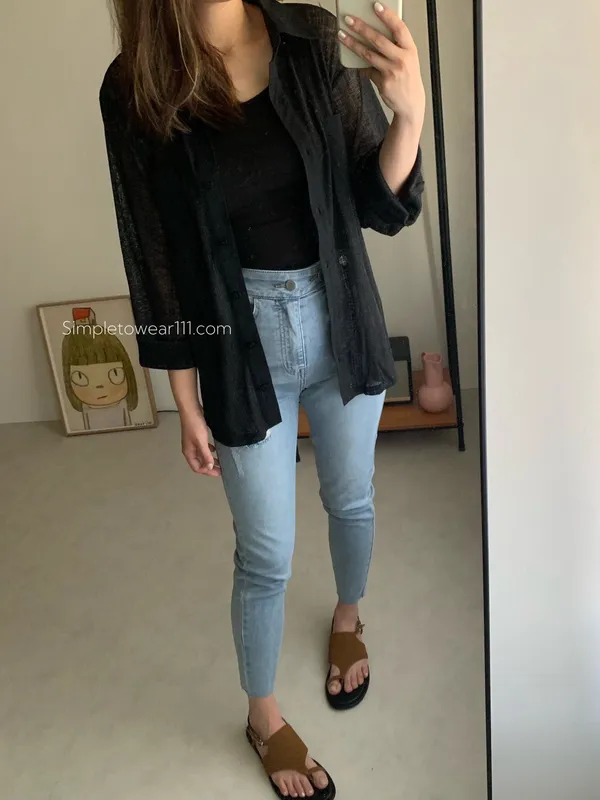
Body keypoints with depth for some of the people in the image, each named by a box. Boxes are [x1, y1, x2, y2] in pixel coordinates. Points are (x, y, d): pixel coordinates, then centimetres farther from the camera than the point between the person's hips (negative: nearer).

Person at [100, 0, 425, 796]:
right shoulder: (137, 90, -12)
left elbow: (382, 206, -6)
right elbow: (158, 258, -7)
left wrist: (409, 111, -26)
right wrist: (189, 405, -4)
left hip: (341, 318, 3)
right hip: (242, 344, -2)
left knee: (352, 500, 23)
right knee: (266, 553, 10)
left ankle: (347, 618, 56)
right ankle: (265, 718, 38)